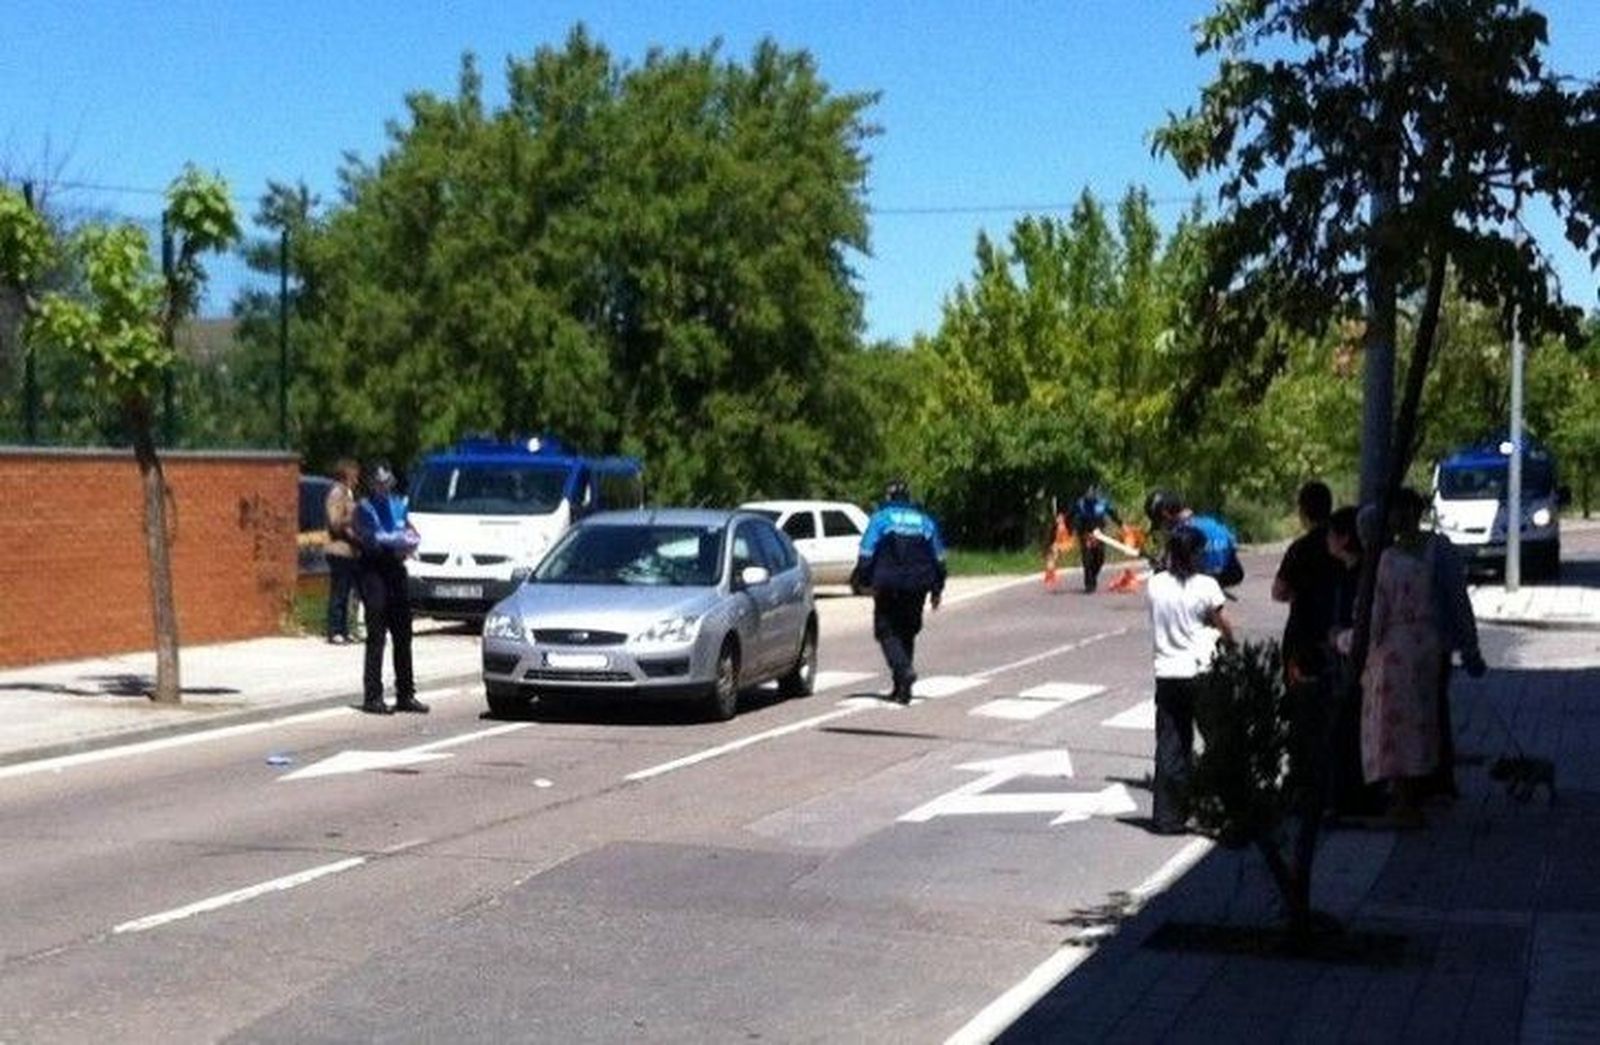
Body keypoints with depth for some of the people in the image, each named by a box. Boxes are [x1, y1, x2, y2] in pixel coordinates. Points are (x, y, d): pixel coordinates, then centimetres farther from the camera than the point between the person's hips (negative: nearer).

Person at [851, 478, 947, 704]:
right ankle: (903, 688, 13)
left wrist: (859, 580, 0)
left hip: (888, 586, -4)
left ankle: (904, 669, -22)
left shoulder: (881, 518, 1)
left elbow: (867, 553, -6)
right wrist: (937, 589, 23)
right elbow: (938, 558, 17)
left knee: (886, 630, 3)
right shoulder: (925, 521, 14)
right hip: (917, 587, 4)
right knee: (907, 632, 14)